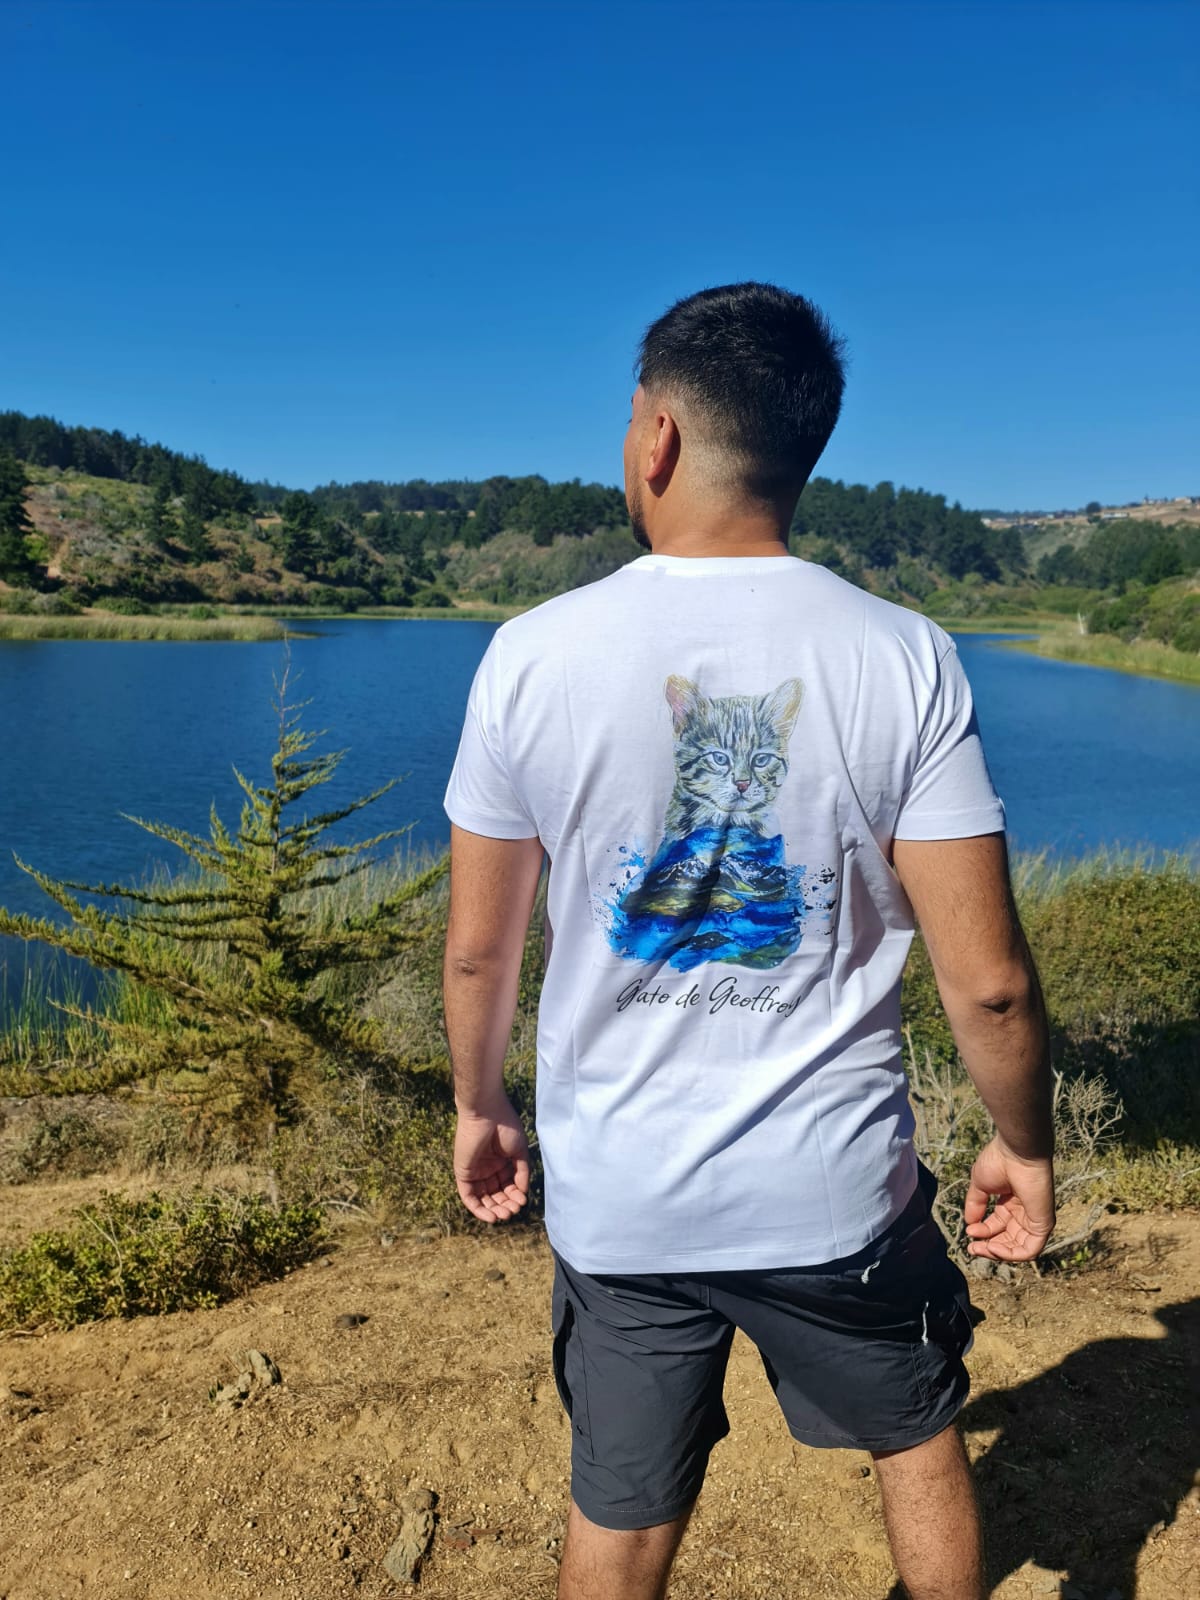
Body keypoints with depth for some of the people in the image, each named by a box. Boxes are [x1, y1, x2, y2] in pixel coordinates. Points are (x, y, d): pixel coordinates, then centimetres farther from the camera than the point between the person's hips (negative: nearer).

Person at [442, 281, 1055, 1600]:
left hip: (616, 1197, 1)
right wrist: (1022, 1145, 7)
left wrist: (477, 1108, 15)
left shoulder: (532, 657, -11)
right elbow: (986, 981, -12)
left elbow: (478, 947, -2)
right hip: (838, 1191, 0)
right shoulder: (902, 661, -13)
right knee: (919, 1443, 28)